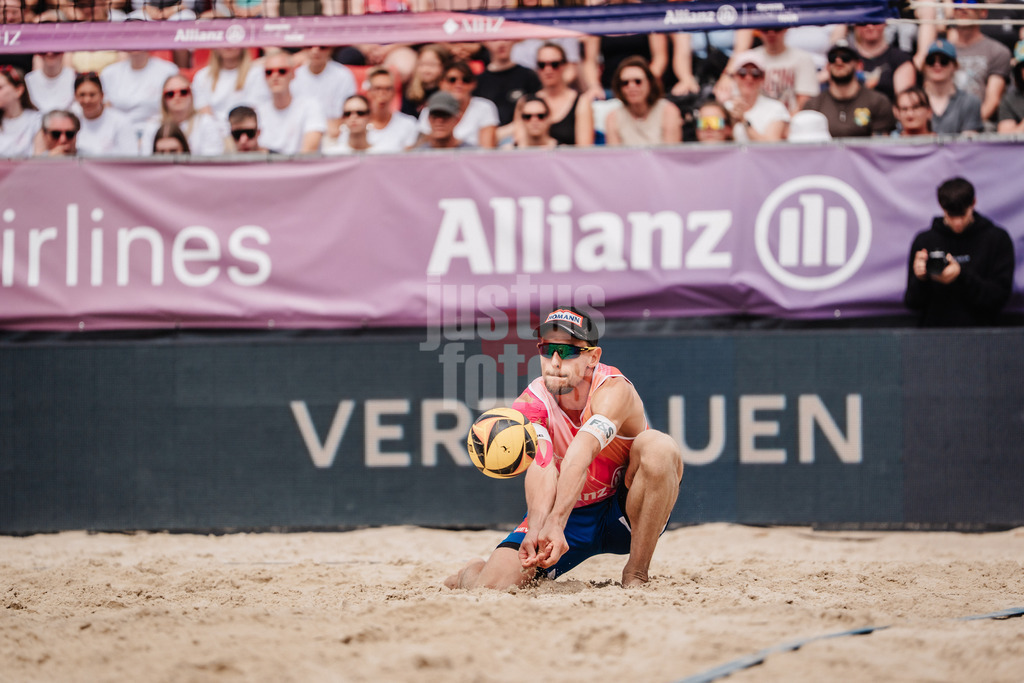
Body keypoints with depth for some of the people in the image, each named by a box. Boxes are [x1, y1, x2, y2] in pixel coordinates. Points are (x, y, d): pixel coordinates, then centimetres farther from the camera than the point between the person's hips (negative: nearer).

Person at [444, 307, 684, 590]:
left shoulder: (614, 390, -24)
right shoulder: (530, 404, -15)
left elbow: (579, 457, -42)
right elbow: (541, 466, -35)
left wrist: (555, 524, -57)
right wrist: (537, 528, -55)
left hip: (625, 514, -2)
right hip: (568, 514, 2)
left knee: (659, 447, -32)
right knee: (492, 582, -21)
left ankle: (636, 576, -21)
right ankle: (475, 572, 21)